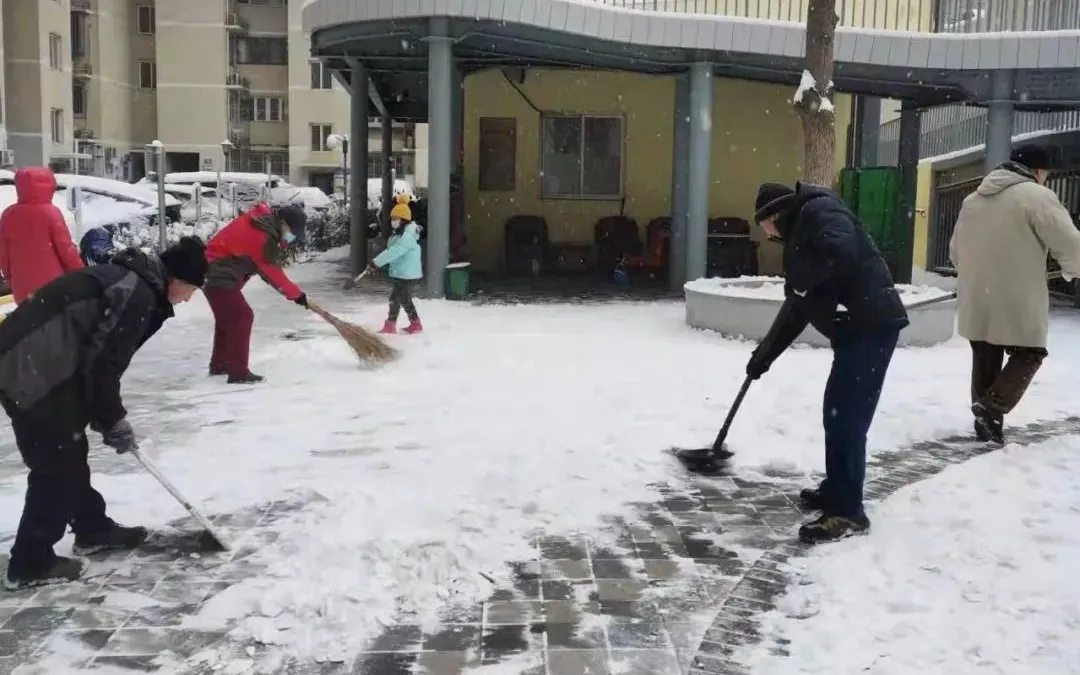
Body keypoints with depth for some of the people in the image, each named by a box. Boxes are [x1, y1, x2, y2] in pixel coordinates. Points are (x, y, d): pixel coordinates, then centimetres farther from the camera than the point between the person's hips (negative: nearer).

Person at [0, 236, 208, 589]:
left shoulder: (128, 279, 18)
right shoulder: (138, 295, -14)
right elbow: (101, 364, -16)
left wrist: (106, 416, 21)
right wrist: (113, 421, -4)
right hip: (31, 371, -10)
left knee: (70, 453, 21)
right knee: (57, 463, 0)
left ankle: (93, 528, 36)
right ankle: (30, 562, 10)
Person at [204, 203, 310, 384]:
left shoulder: (263, 218, 3)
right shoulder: (261, 237, -26)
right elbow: (272, 273, -18)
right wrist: (297, 294, -11)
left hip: (216, 272, 11)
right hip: (219, 276, -11)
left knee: (227, 317, 20)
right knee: (242, 316, -13)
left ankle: (219, 365, 32)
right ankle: (238, 372, -13)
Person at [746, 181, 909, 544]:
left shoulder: (819, 211, -4)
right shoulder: (801, 234, 25)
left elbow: (841, 254, -26)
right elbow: (797, 309, 28)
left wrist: (799, 278, -11)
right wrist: (765, 353, 27)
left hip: (871, 326, -11)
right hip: (856, 329, 11)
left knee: (848, 418, -9)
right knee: (836, 413, 17)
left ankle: (848, 512, -4)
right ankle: (836, 490, 29)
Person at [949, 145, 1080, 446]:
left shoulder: (973, 199, 12)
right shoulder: (1037, 196, -10)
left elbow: (955, 250, 19)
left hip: (976, 301, 6)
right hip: (1017, 301, -6)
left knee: (985, 359, 16)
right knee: (1028, 353, 11)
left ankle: (987, 423, 22)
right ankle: (991, 407, -4)